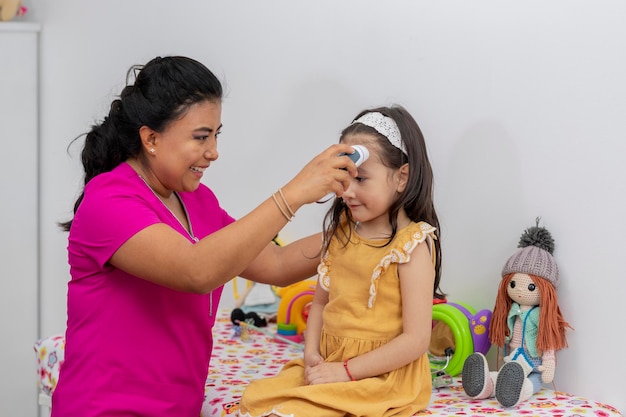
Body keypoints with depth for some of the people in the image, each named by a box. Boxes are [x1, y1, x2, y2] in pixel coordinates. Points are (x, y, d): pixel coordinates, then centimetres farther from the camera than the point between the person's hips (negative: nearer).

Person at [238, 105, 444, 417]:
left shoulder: (413, 245, -13)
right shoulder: (340, 232, 9)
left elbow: (416, 340, -16)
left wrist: (346, 370, -17)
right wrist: (311, 353, -2)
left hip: (385, 376, -7)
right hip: (329, 364, 7)